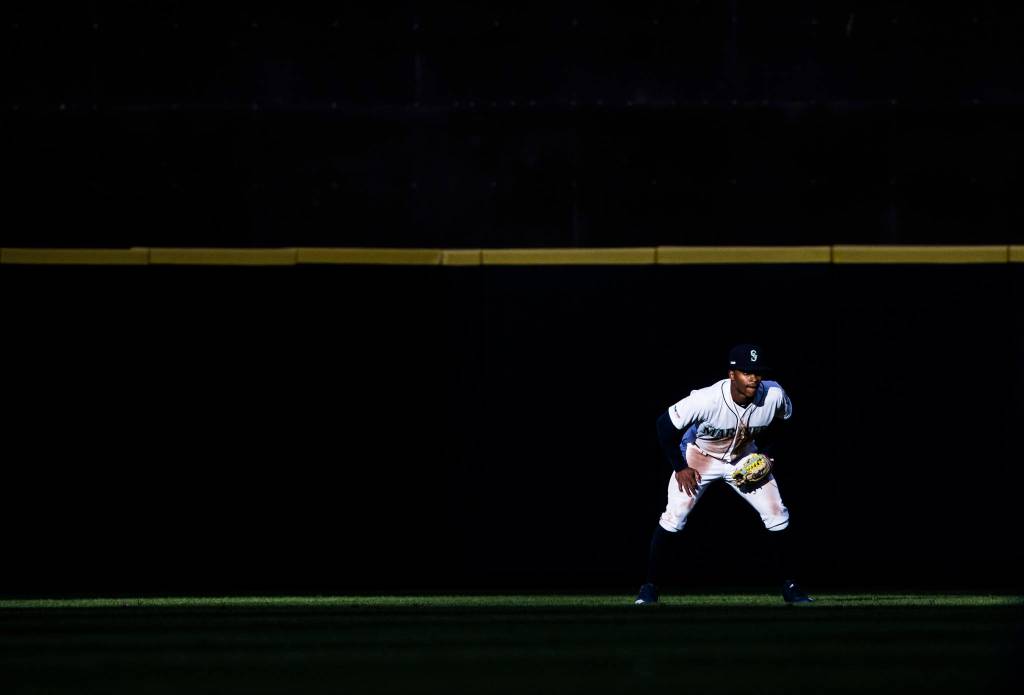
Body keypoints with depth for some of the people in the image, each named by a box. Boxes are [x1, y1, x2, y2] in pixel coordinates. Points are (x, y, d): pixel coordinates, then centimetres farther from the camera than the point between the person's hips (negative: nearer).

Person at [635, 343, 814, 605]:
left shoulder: (773, 395, -26)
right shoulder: (706, 400, -37)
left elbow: (782, 416, 1)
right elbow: (665, 424, -24)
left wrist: (767, 453, -7)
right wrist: (680, 468, -20)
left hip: (746, 459, 3)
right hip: (699, 457, -3)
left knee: (777, 515, -3)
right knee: (674, 516, -15)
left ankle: (789, 586, 12)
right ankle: (651, 587, -3)